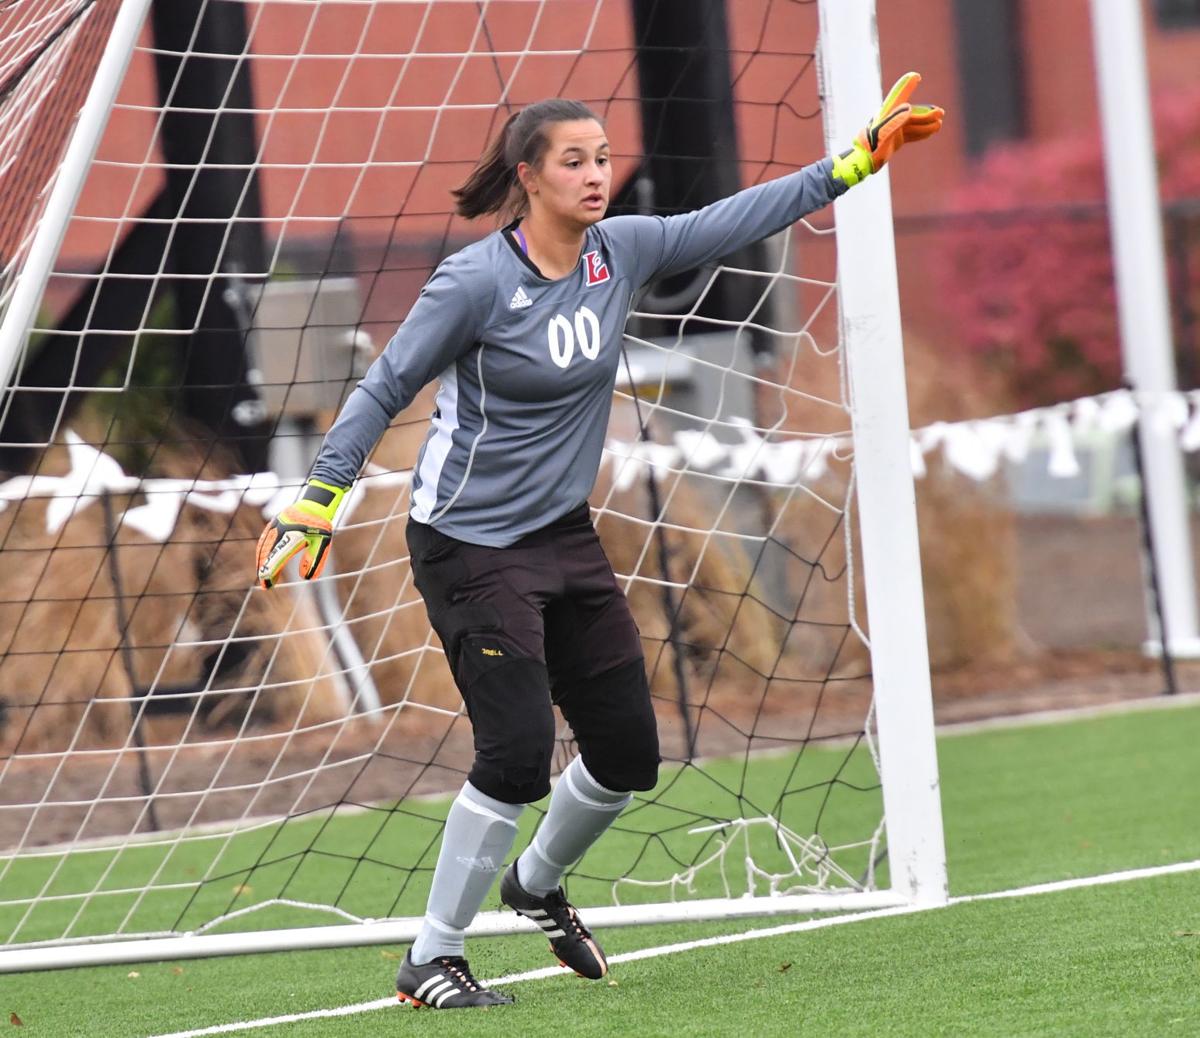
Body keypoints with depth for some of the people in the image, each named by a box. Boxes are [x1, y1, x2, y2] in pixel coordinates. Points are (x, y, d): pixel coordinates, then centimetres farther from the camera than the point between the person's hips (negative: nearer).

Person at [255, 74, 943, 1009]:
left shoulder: (619, 252, -1)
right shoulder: (476, 282, -17)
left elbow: (734, 222, 7)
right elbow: (384, 391, -12)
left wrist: (859, 159, 7)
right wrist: (320, 500, -18)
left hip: (567, 538, 7)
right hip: (472, 546, -7)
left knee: (628, 753, 9)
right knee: (517, 756, -15)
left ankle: (538, 883, 39)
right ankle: (429, 963, -1)